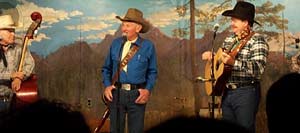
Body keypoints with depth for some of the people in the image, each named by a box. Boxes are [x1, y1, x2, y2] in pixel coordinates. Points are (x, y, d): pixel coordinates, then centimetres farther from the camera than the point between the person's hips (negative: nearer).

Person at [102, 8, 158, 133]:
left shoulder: (148, 46, 0)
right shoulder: (115, 44, 6)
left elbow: (152, 72, 6)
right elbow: (106, 68, 14)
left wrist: (148, 89, -8)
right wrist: (107, 85, -1)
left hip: (137, 94, -2)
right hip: (116, 93, 2)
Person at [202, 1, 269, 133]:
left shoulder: (257, 40, -12)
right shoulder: (229, 39, 12)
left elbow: (258, 68, -25)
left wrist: (234, 62, -35)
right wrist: (211, 55, 5)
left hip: (246, 92, -8)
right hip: (227, 91, 8)